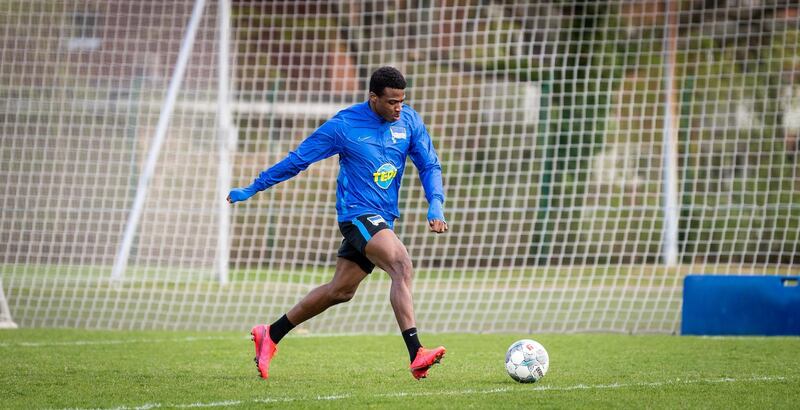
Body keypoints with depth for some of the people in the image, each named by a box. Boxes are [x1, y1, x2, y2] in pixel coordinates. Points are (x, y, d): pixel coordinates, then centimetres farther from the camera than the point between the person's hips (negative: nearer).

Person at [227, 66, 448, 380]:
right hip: (357, 213, -7)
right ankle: (416, 356, -36)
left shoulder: (409, 120, 2)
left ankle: (270, 335, 27)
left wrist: (435, 208, -10)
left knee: (340, 291, 11)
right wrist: (252, 189, 5)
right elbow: (298, 160, -2)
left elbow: (430, 166, 8)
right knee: (402, 265, -28)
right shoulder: (344, 125, -11)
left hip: (383, 218, 7)